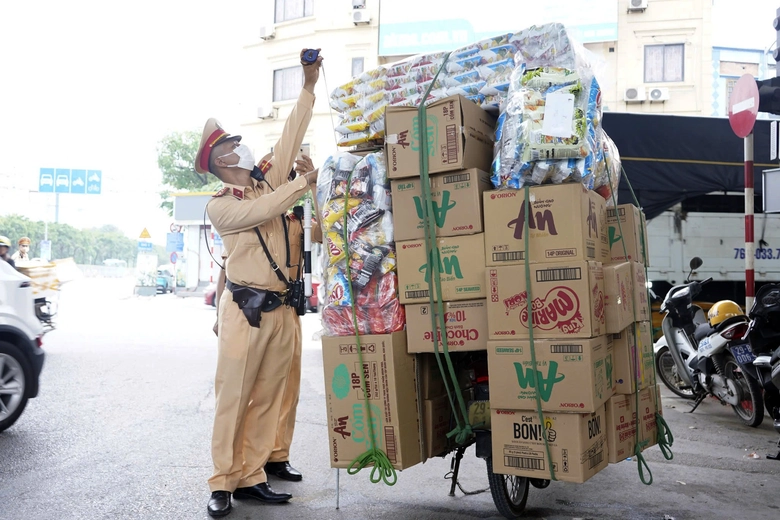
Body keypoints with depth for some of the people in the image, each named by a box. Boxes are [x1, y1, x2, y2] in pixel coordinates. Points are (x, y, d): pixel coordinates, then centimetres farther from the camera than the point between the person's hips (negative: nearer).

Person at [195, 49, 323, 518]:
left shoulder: (269, 183, 15)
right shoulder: (220, 206, 0)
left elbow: (291, 139, 10)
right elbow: (259, 211, -18)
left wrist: (309, 87, 8)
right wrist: (303, 184, -12)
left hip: (282, 310, 5)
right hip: (245, 311, -5)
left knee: (268, 400, 7)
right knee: (234, 399, -4)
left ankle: (252, 476, 14)